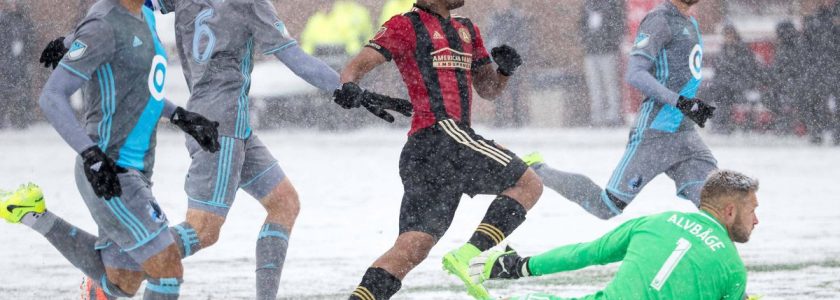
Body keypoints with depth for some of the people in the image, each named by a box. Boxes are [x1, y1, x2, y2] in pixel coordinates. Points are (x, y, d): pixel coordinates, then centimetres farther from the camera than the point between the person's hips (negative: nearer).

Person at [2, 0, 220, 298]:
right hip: (106, 174, -9)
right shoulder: (104, 25, -17)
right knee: (168, 270, -13)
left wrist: (180, 117, 16)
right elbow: (51, 97, -20)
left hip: (135, 171, 9)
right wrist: (91, 155, -27)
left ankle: (35, 215, 26)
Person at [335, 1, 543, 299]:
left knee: (412, 248, -2)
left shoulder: (467, 31, 26)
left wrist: (506, 69, 7)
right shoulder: (407, 25, 3)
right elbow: (357, 65, -5)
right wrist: (349, 88, -28)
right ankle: (468, 255, -18)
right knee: (528, 184, -8)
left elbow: (488, 90, 29)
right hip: (440, 133, -8)